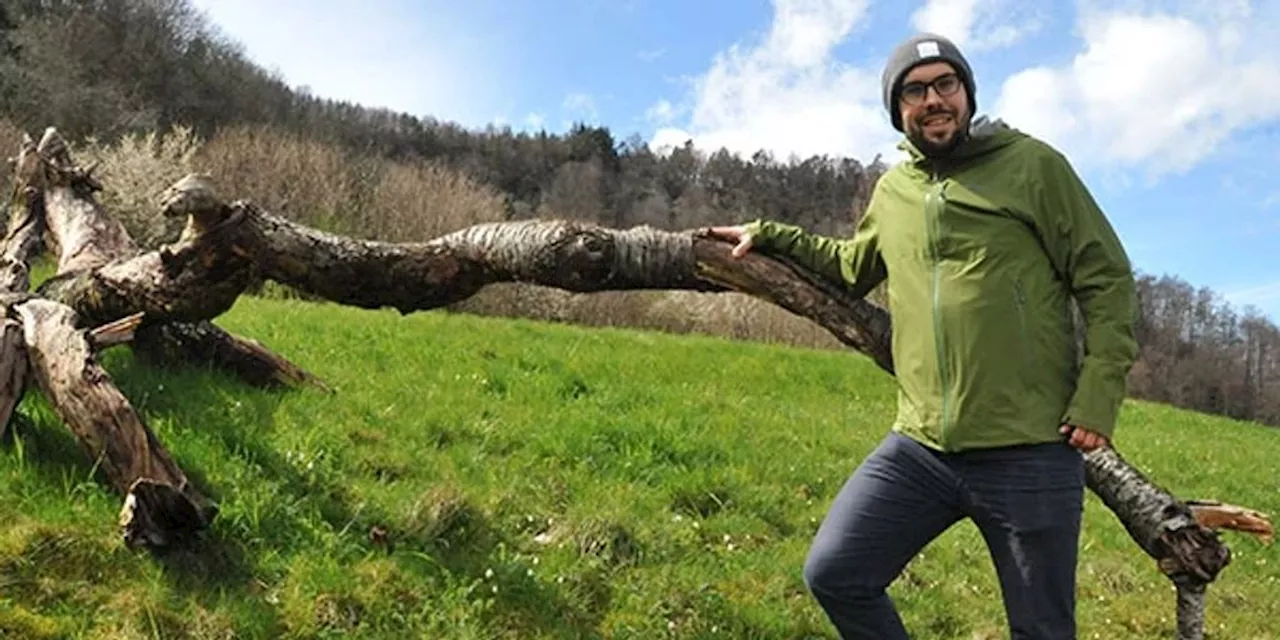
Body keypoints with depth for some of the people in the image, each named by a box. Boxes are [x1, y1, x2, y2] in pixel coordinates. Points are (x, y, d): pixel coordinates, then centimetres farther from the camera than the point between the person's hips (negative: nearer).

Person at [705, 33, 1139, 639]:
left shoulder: (1032, 164, -2)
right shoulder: (891, 191, 13)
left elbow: (1107, 280, -1)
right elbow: (850, 267, 31)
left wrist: (1099, 395, -10)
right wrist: (768, 236, 22)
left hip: (1029, 453, -4)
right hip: (919, 447, 4)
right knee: (833, 574, -3)